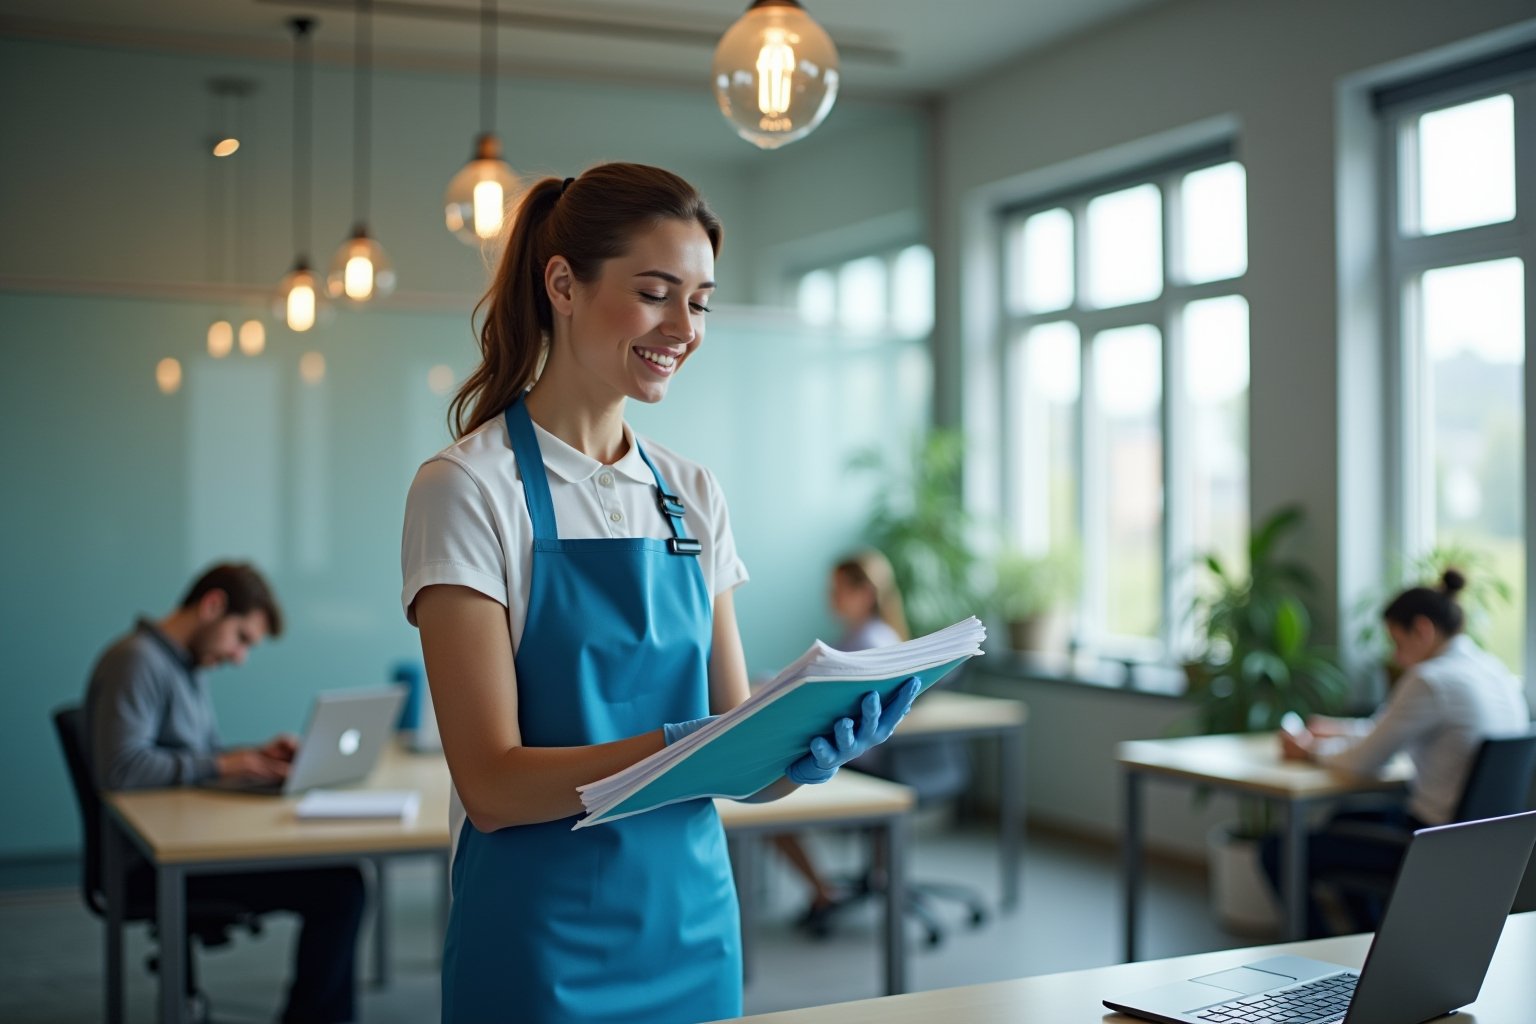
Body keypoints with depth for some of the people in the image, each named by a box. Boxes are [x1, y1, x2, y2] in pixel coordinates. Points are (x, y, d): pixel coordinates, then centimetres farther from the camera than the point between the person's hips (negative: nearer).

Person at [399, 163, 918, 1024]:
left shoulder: (694, 495, 6)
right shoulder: (467, 489, -10)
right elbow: (492, 783, -17)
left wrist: (809, 744, -15)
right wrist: (678, 746, -29)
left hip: (695, 925, 5)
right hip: (545, 944, -5)